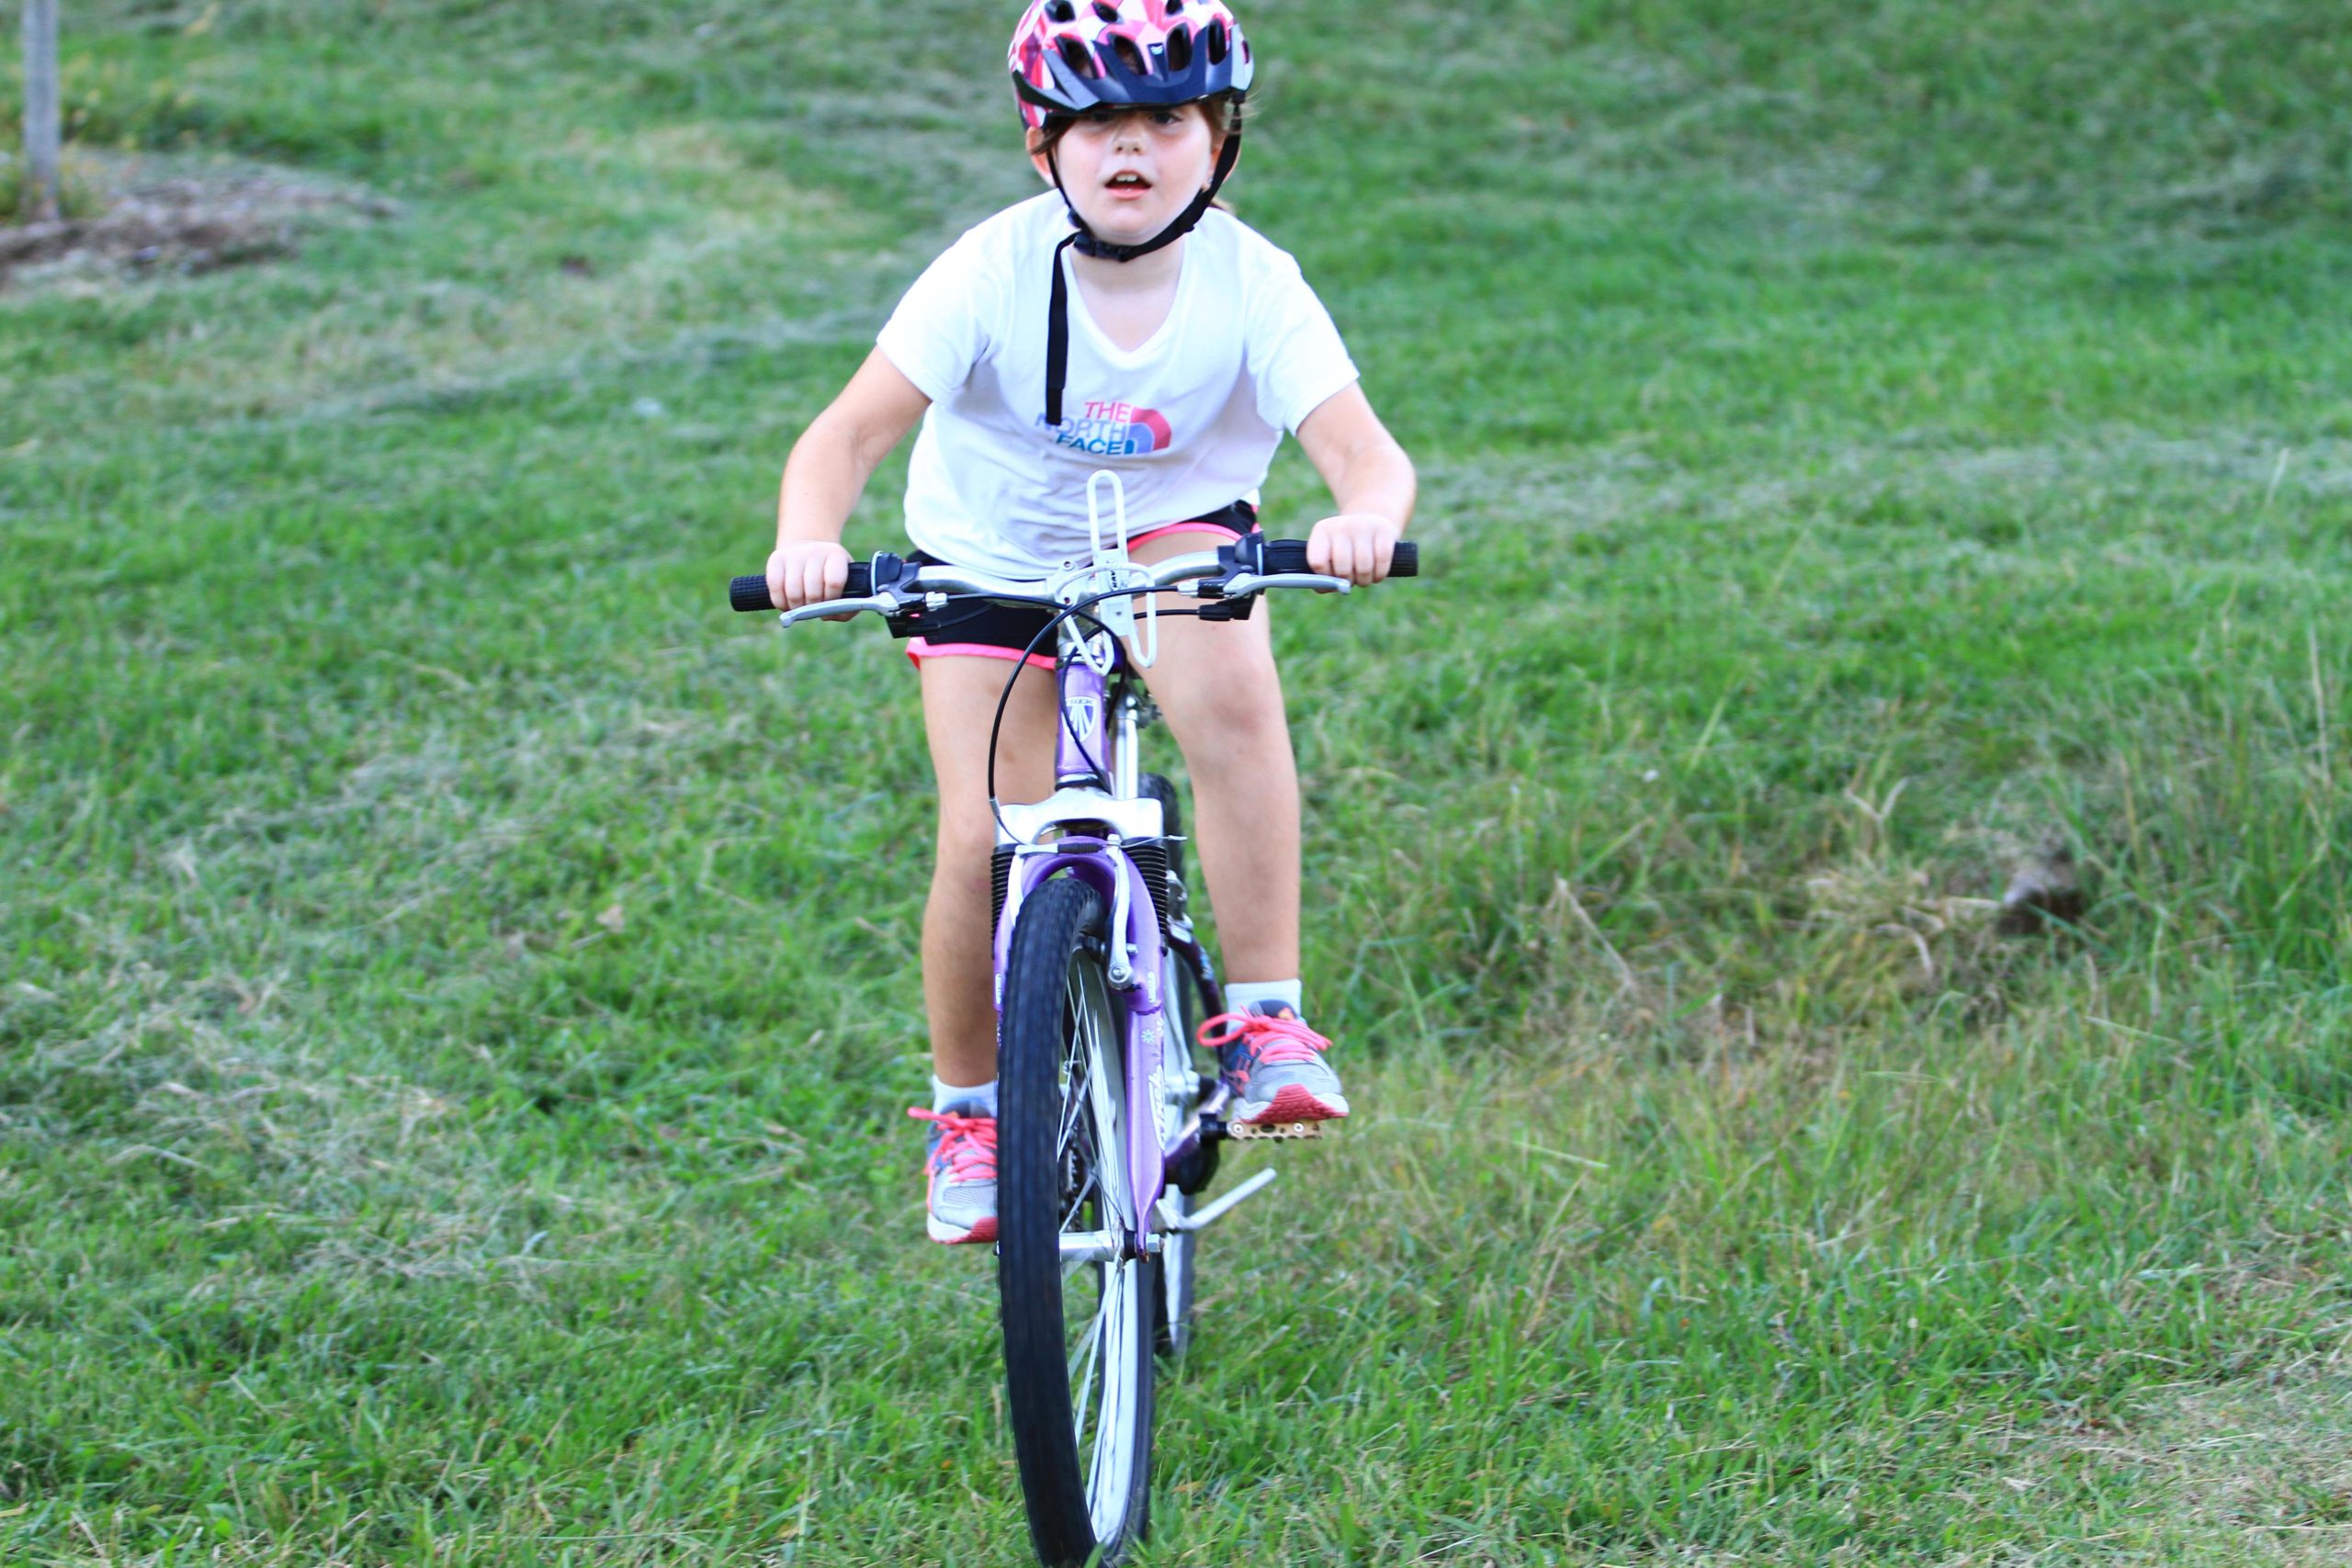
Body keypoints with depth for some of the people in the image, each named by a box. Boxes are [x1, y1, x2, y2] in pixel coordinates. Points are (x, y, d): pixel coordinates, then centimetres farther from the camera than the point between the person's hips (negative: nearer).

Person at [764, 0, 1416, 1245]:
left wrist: (1365, 519, -56)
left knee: (1235, 696, -33)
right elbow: (848, 432, -29)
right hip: (990, 556, 0)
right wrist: (807, 539, -51)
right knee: (986, 838, -13)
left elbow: (1365, 449, -31)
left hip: (1174, 534, 0)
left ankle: (1263, 1023, -22)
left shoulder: (1250, 282, -21)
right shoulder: (994, 272, -24)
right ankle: (967, 1109, 13)